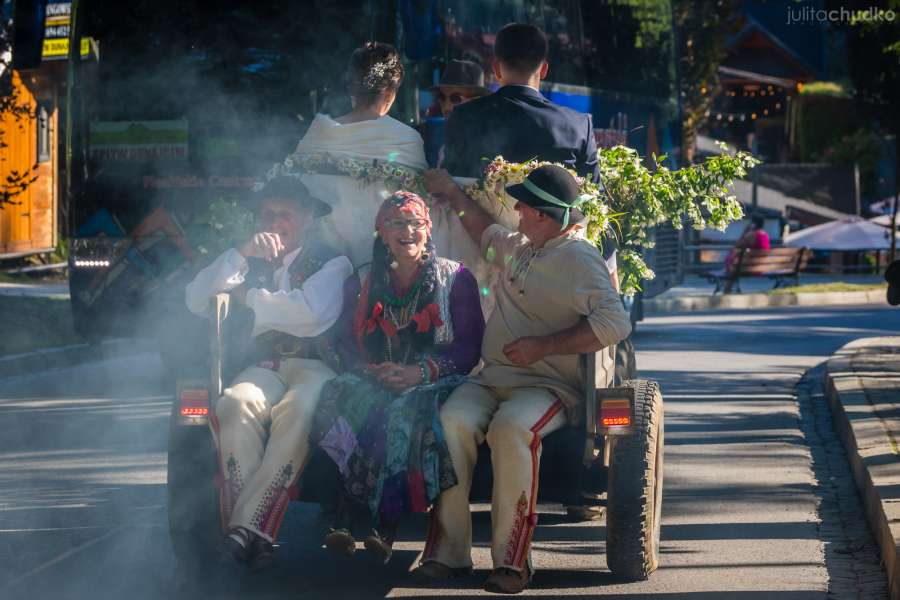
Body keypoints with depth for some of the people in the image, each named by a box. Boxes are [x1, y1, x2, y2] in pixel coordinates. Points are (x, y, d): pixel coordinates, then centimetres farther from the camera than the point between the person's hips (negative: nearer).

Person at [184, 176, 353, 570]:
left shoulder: (331, 263, 15)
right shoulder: (252, 265, 28)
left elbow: (312, 312, -7)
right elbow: (196, 300, 12)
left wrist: (250, 297, 5)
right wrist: (240, 254, 1)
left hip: (314, 364, -3)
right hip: (264, 367, 3)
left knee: (296, 410, -39)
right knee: (235, 404, -34)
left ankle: (245, 526, -39)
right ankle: (252, 536, -40)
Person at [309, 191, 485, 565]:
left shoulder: (455, 278, 7)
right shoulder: (373, 283, 19)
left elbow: (470, 346, -1)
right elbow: (355, 342, 15)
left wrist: (422, 372, -16)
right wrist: (369, 371, -9)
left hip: (433, 383, -3)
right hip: (379, 382, 3)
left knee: (407, 410, -39)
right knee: (340, 397, -32)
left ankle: (387, 524, -43)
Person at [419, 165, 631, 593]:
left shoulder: (579, 259, -7)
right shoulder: (517, 246, 21)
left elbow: (615, 324, -19)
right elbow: (486, 234, 48)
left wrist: (544, 345, -21)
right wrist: (453, 195, 45)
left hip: (550, 386, -7)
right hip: (493, 378, 7)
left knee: (511, 428, -39)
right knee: (451, 422, -26)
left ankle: (511, 560, -33)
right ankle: (448, 551, -26)